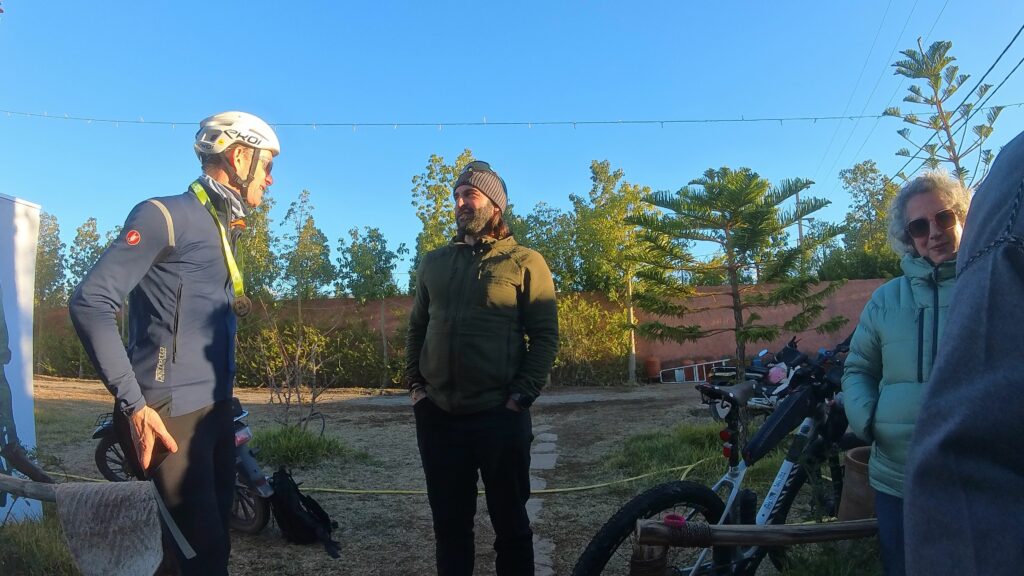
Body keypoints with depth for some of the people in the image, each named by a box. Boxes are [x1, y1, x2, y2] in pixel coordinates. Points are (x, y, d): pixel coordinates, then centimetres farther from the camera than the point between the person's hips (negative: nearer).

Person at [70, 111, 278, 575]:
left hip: (215, 411, 8)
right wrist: (134, 403, -21)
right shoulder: (165, 216, -11)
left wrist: (223, 398, 18)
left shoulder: (224, 230, 16)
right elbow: (90, 303, -18)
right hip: (171, 415, -8)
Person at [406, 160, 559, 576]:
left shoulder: (524, 262, -1)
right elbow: (417, 327, 17)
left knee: (510, 523, 10)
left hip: (500, 415, -4)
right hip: (437, 415, 4)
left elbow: (545, 335, -4)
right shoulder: (433, 262, 13)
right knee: (449, 524, 15)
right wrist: (414, 384, 7)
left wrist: (522, 396, -11)